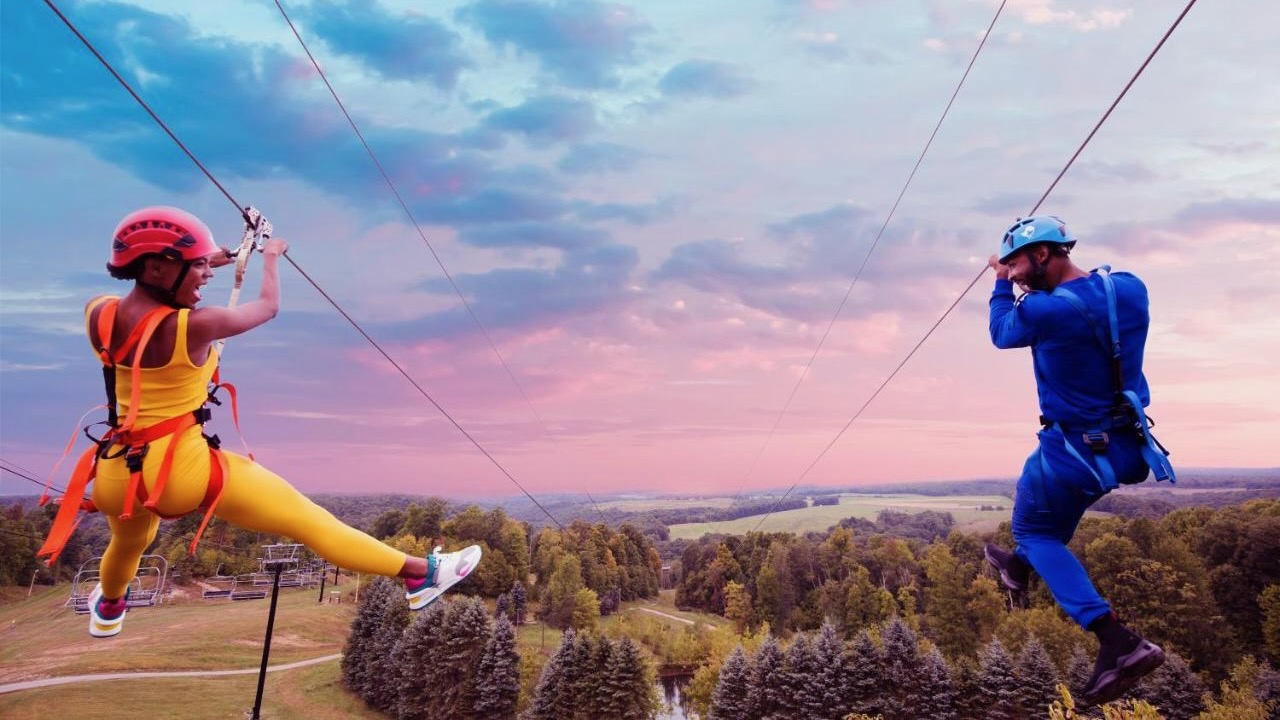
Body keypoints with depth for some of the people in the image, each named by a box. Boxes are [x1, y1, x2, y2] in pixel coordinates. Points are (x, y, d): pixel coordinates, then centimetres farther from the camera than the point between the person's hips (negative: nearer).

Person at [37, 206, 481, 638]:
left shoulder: (98, 315, -3)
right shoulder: (193, 327, -20)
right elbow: (268, 305, -4)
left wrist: (205, 261, 25)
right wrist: (270, 256, 15)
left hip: (117, 475, 7)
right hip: (184, 468, -7)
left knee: (128, 543, 40)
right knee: (305, 518, -5)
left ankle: (108, 610, 71)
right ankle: (420, 574, -2)